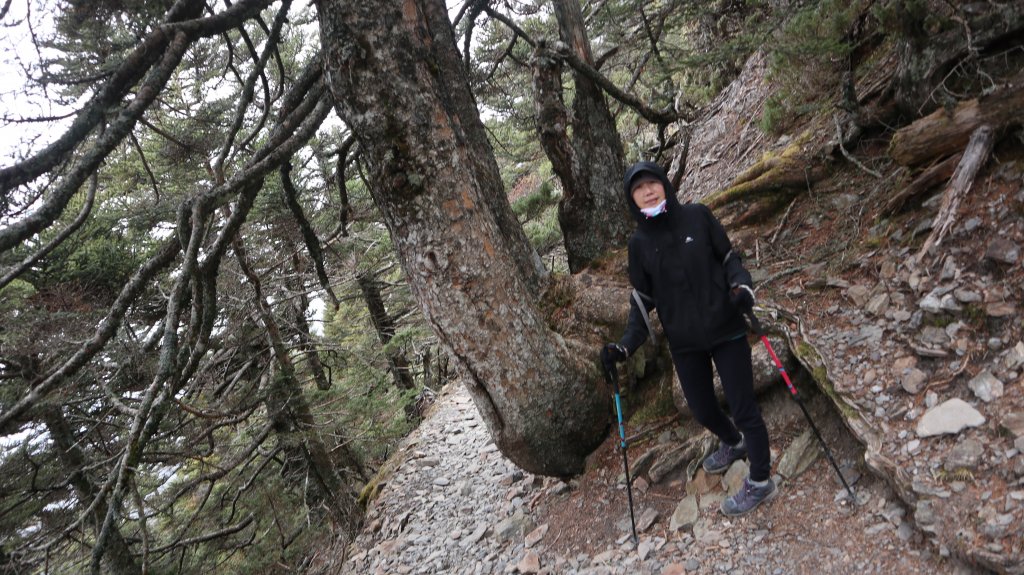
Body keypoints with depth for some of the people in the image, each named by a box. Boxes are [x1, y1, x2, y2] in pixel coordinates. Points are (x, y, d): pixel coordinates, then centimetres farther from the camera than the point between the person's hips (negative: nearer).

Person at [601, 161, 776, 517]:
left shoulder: (698, 216, -8)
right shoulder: (639, 243, -2)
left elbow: (728, 258, 0)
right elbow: (643, 299, 2)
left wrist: (741, 287, -21)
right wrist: (626, 345, -9)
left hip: (725, 330, -3)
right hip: (684, 343, 3)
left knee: (742, 406, 0)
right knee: (701, 408, 15)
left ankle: (760, 482, 23)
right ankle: (733, 443, 49)